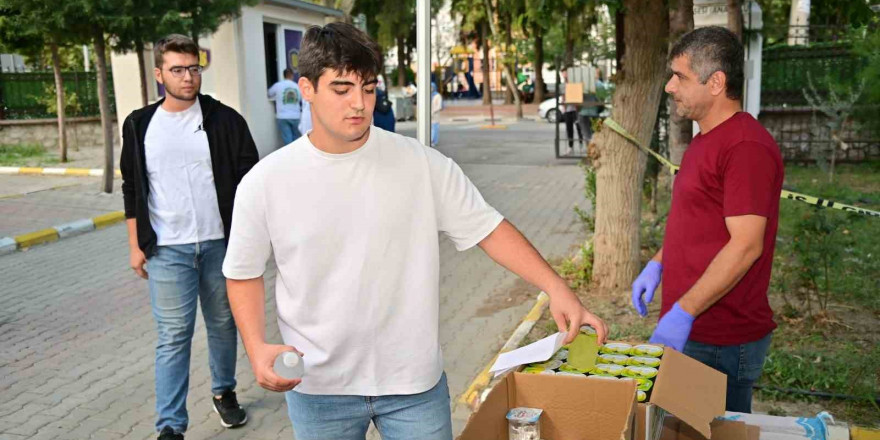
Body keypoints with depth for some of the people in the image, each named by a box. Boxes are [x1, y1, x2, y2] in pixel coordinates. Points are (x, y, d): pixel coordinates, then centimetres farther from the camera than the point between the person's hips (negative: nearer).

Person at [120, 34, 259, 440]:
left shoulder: (224, 120, -2)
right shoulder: (140, 125, 3)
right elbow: (133, 191, 9)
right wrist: (136, 246, 6)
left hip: (221, 243, 1)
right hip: (167, 250, 0)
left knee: (223, 323, 14)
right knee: (173, 337, 0)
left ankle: (224, 392, 36)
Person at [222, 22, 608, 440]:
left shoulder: (423, 165, -8)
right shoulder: (264, 184, -7)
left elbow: (488, 228, -5)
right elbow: (244, 273, 3)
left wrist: (556, 287, -16)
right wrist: (257, 349, -10)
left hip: (415, 379, 0)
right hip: (318, 390, 1)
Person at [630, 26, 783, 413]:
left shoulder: (746, 147, -20)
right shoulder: (706, 140, 13)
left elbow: (746, 245, -24)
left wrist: (683, 312, -23)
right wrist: (657, 264, 11)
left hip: (721, 341, -9)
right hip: (689, 328, 10)